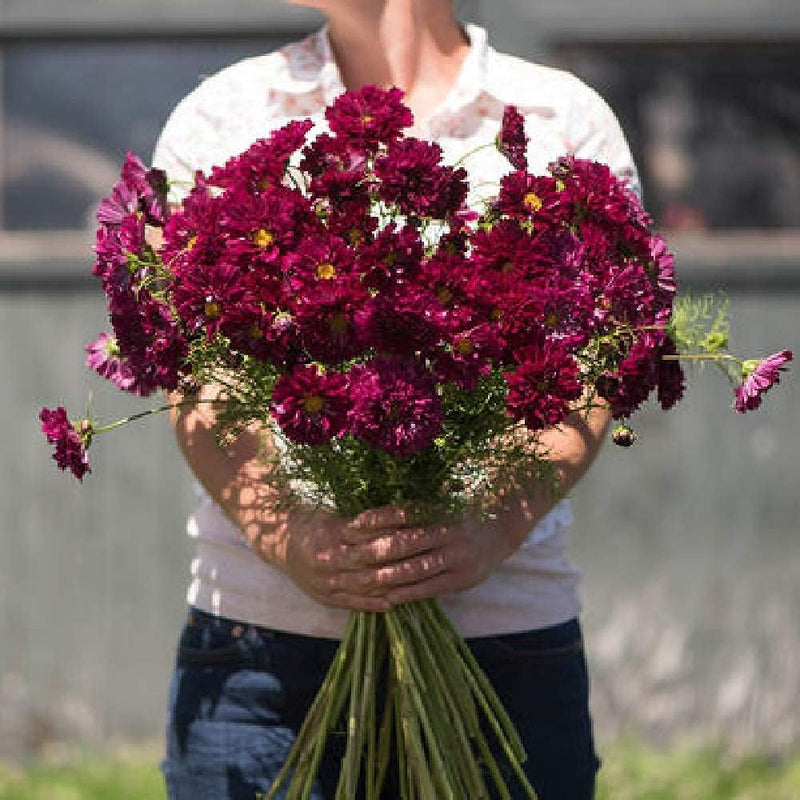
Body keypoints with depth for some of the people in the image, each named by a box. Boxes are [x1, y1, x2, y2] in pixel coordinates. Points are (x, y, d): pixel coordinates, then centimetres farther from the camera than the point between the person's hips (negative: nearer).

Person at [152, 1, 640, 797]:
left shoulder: (566, 123, 8)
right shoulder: (220, 116, 10)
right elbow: (193, 375, 0)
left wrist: (494, 532, -19)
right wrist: (286, 536, -17)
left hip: (509, 634, 0)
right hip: (258, 641, 0)